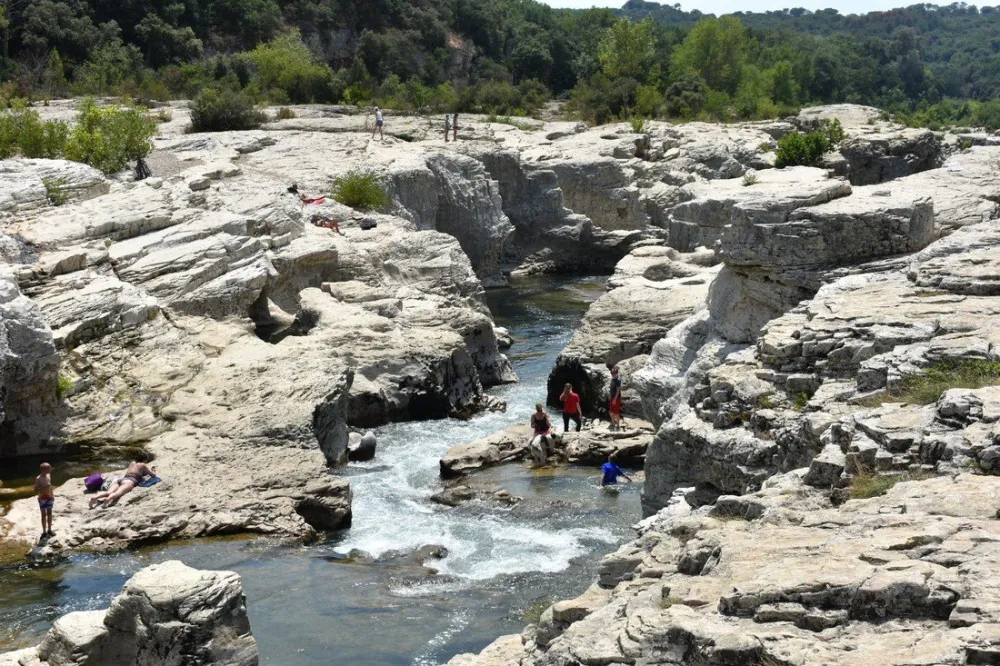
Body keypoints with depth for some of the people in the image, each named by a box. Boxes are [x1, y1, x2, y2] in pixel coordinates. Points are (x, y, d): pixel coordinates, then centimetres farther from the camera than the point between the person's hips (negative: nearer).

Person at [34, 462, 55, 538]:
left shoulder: (48, 476, 2)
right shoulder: (38, 479, -18)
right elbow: (36, 491, -18)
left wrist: (52, 494, 11)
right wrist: (44, 487, -30)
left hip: (49, 497, 6)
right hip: (42, 498, -6)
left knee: (49, 513, 12)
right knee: (44, 514, 1)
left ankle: (49, 530, 24)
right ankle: (44, 532, 10)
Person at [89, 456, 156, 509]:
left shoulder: (132, 463, 37)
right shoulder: (143, 465, 20)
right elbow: (153, 475, 23)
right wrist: (153, 471, 47)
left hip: (122, 480, 6)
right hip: (130, 481, -6)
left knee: (109, 492, -21)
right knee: (119, 492, -35)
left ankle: (95, 497, -49)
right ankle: (108, 498, -68)